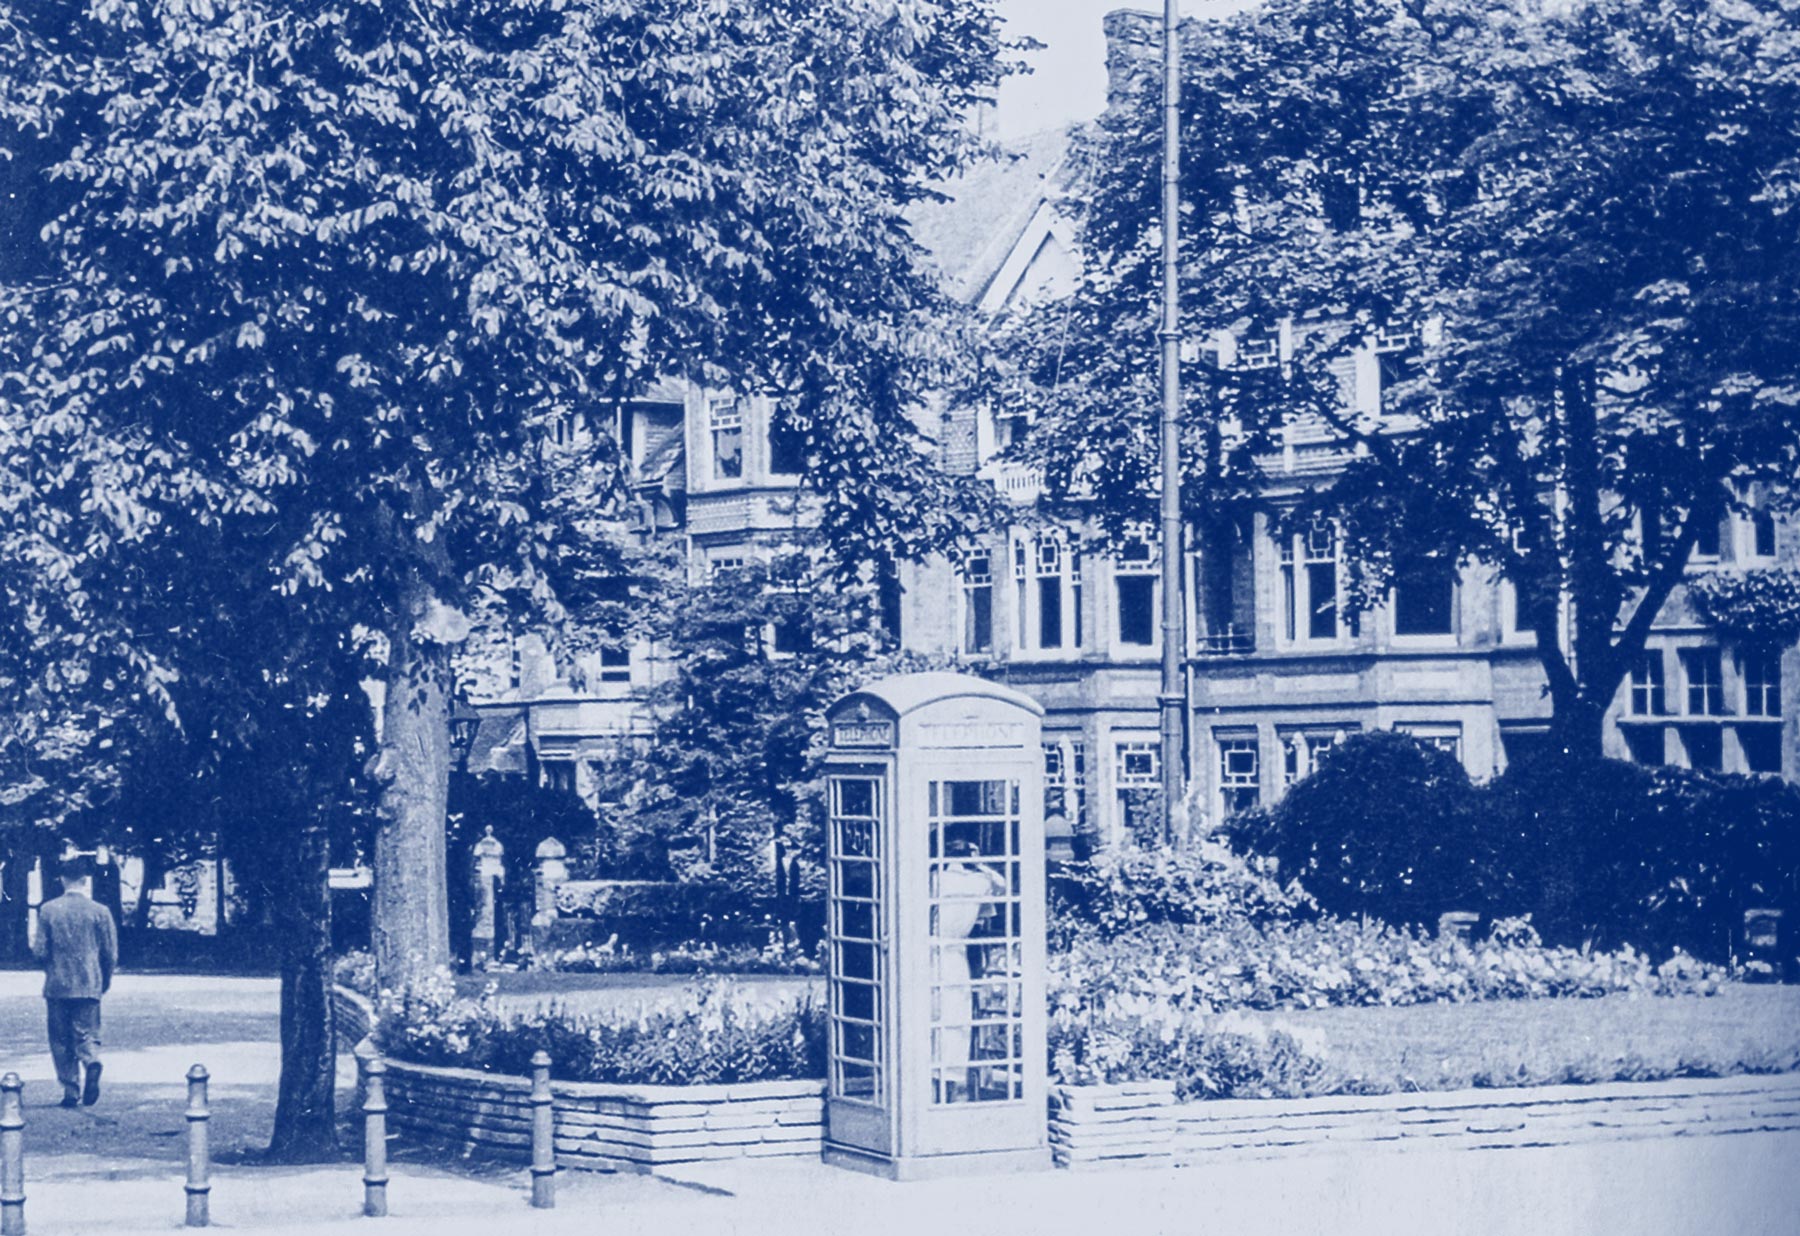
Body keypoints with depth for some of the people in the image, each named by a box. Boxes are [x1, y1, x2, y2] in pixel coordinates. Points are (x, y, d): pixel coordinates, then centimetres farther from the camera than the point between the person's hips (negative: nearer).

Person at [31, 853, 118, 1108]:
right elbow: (111, 953, 0)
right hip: (89, 986, 0)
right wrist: (105, 982, 15)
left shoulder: (48, 910, -2)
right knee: (86, 1034, 5)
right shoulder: (99, 911, -2)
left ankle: (71, 1090, 6)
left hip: (57, 986, 0)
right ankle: (92, 1062, -26)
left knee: (61, 1041, 9)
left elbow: (40, 951, -3)